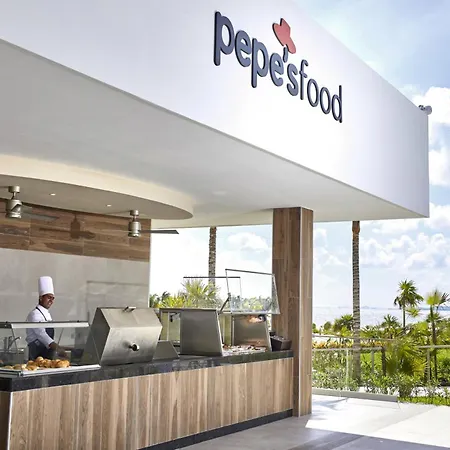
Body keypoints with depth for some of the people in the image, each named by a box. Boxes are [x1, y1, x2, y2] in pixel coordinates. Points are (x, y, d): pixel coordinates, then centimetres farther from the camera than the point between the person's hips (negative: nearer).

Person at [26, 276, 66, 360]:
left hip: (47, 355, 8)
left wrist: (57, 348, 15)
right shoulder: (35, 314, -12)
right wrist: (58, 348, -34)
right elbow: (41, 334, -25)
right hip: (37, 354, -8)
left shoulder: (47, 314, 16)